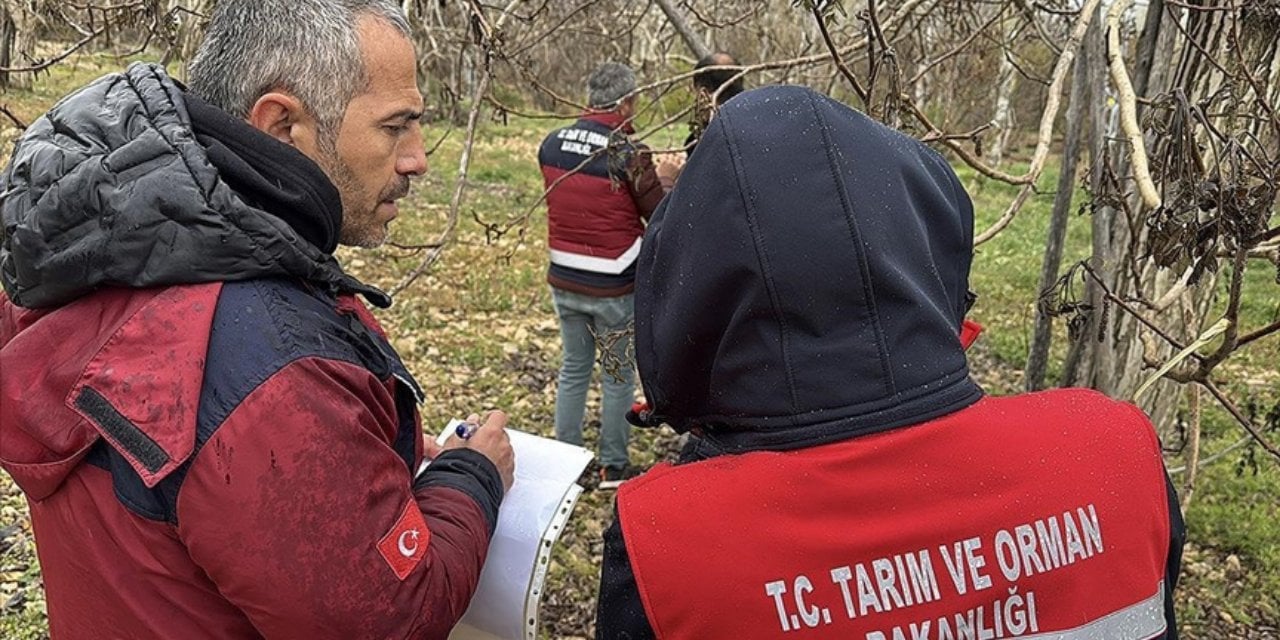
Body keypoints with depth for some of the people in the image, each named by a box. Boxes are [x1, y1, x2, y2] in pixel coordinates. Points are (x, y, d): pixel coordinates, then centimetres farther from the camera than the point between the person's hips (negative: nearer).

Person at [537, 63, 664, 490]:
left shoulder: (551, 146, -1)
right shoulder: (630, 155, -18)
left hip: (563, 281, 5)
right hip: (614, 287, -5)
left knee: (573, 369, 18)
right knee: (618, 376, 10)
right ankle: (613, 467, 20)